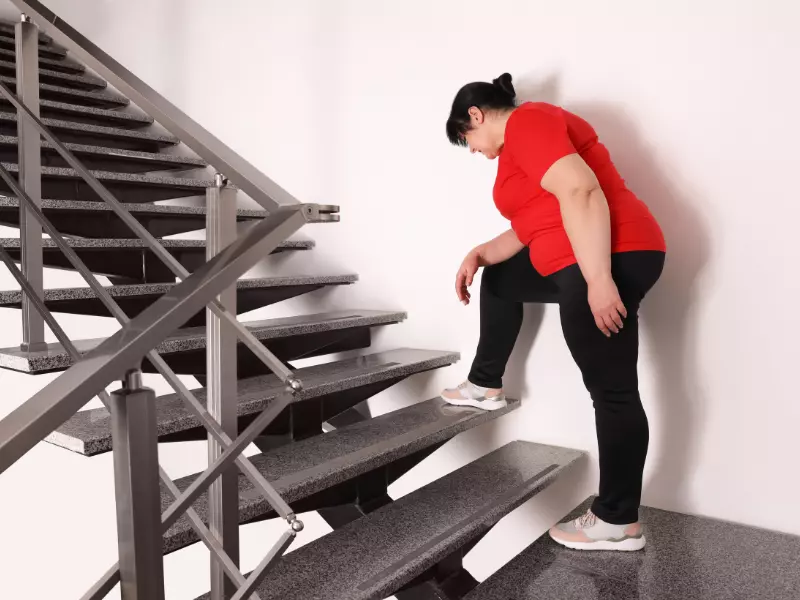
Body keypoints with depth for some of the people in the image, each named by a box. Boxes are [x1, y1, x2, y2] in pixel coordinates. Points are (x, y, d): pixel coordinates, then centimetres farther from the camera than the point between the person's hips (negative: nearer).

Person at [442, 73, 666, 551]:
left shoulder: (526, 121, -8)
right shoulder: (523, 142, 23)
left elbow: (581, 192, -22)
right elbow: (536, 226, 25)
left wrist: (598, 279, -27)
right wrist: (480, 255, 14)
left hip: (610, 260, -11)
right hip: (579, 262, 11)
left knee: (612, 390, -6)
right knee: (498, 280, 26)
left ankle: (620, 522, 5)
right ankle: (486, 387, 33)